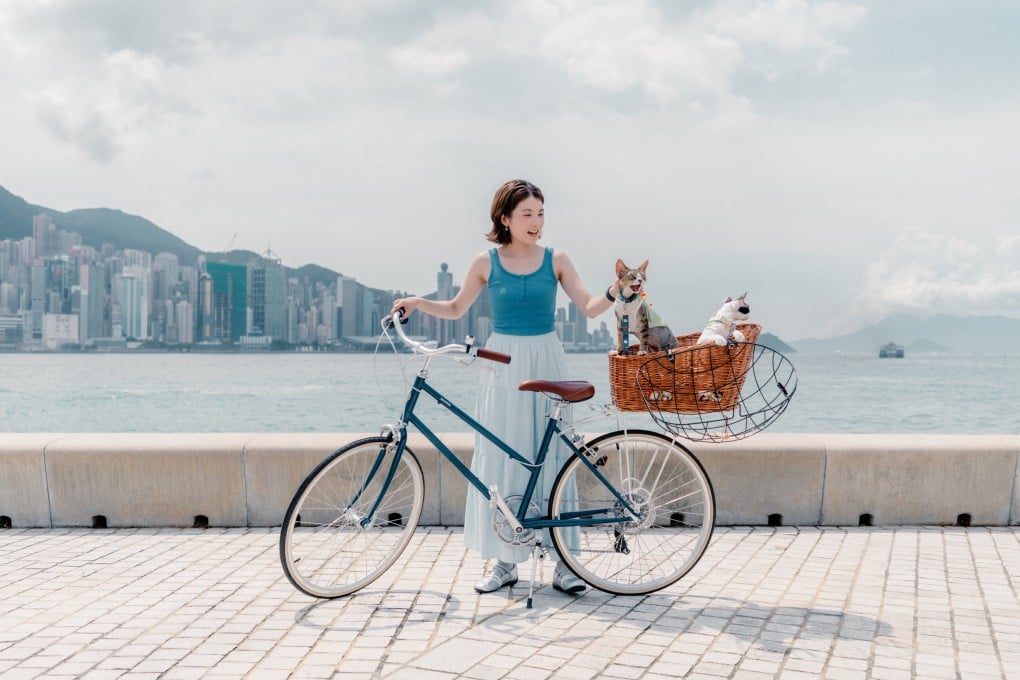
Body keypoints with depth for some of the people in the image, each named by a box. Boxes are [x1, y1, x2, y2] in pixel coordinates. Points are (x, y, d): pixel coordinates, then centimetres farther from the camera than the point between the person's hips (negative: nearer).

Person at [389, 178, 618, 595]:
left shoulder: (556, 260, 2)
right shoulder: (486, 263, 2)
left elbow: (589, 308, -1)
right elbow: (456, 309, 12)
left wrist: (616, 291, -19)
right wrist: (417, 303, -3)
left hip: (546, 363, 0)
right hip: (503, 366, 0)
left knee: (551, 456, 0)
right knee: (501, 459, 1)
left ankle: (563, 561, 6)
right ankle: (506, 561, 11)